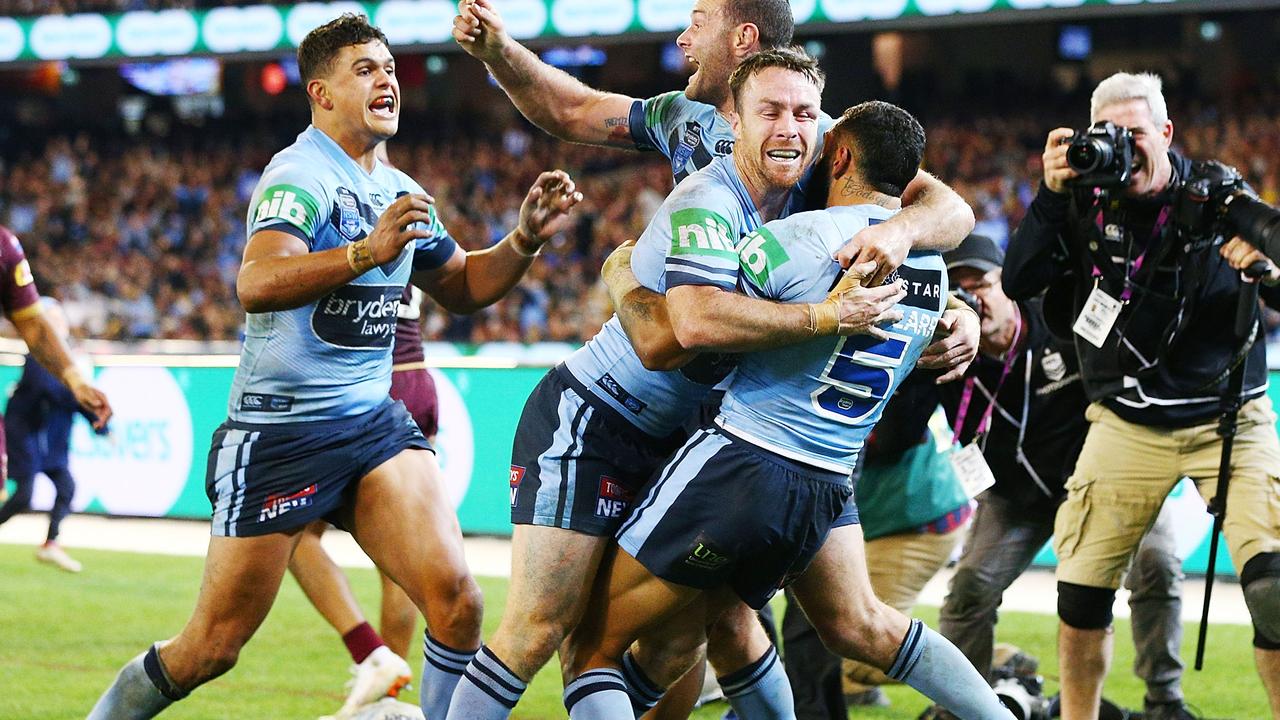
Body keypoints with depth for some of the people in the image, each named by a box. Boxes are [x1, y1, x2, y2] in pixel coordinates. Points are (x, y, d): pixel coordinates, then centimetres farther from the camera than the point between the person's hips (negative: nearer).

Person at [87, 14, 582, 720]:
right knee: (213, 646, 1)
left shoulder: (398, 192, 12)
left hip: (374, 420, 7)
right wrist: (366, 253, -46)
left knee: (456, 600, -13)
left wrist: (524, 240, 7)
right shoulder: (300, 175, -14)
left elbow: (464, 285, 26)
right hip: (278, 430, -7)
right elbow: (256, 284, -33)